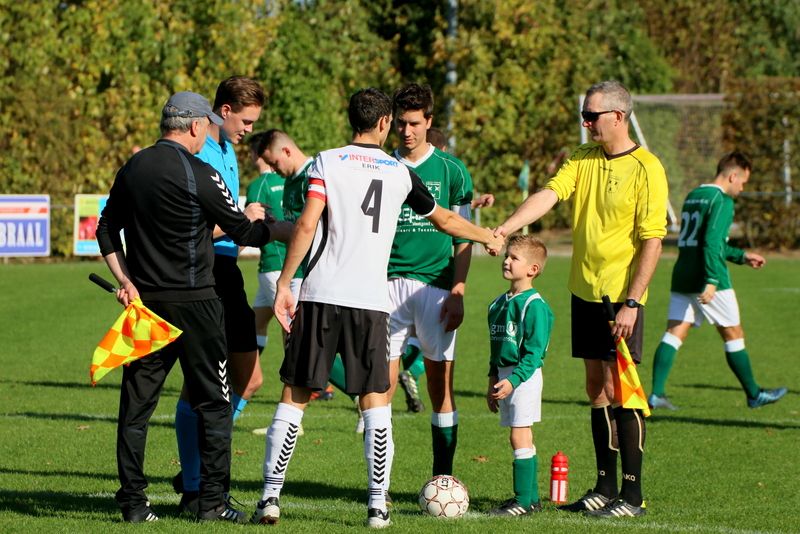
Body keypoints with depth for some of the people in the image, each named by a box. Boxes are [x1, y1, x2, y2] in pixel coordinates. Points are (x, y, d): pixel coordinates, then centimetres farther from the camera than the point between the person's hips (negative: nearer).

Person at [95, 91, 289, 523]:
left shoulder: (132, 168, 8)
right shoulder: (197, 174, -11)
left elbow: (107, 231, 12)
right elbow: (242, 231, -5)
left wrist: (126, 281, 10)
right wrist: (287, 230, 10)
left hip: (145, 299, 6)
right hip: (192, 301, -6)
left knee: (137, 402, 7)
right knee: (213, 402, 4)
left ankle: (132, 501, 5)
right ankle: (211, 500, 2)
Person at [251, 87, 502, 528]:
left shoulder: (326, 163, 2)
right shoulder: (399, 173, 9)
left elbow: (306, 225, -10)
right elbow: (445, 220, 25)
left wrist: (283, 284, -6)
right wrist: (489, 237, 43)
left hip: (319, 297, -1)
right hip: (371, 302, 1)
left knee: (294, 395, 4)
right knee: (375, 401, 6)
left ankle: (271, 497, 2)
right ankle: (377, 505, 3)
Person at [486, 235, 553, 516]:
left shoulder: (534, 304, -14)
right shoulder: (498, 303, 13)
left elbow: (534, 351, -18)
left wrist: (513, 380, -25)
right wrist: (492, 382, 20)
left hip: (525, 376, -9)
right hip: (504, 376, 9)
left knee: (519, 437, -9)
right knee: (523, 439, 12)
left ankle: (524, 501, -7)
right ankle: (530, 497, 17)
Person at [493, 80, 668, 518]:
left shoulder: (645, 169, -11)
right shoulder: (582, 160, 8)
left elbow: (652, 243, -13)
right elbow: (549, 194, -6)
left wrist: (631, 303, -18)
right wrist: (504, 229, -23)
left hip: (621, 297, -7)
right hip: (585, 291, 7)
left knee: (617, 389, -7)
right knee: (596, 389, 11)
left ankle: (632, 495, -1)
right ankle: (605, 487, 18)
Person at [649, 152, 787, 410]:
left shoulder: (692, 196, 18)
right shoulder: (721, 201, -10)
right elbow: (712, 243, -21)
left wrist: (742, 256, 33)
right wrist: (712, 281, -26)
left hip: (682, 279, 8)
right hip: (708, 282, -8)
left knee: (674, 334, 2)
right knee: (733, 335, 5)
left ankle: (656, 393, -11)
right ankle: (754, 394, 16)